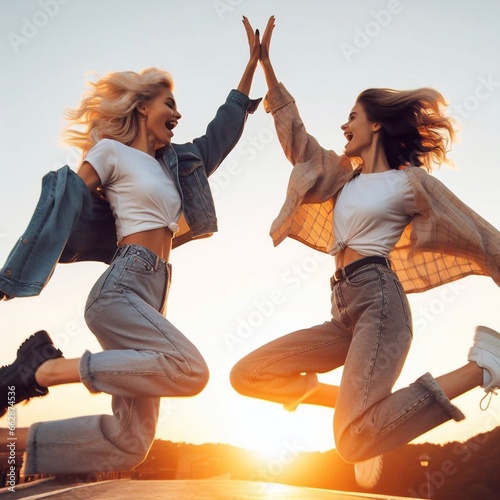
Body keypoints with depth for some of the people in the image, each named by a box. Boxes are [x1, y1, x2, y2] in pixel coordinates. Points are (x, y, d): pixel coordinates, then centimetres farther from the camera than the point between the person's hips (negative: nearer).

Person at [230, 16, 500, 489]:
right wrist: (265, 65, 23)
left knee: (355, 441, -27)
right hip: (346, 312, 7)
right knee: (247, 375, -1)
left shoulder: (411, 181, 4)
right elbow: (295, 140, 25)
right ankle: (354, 402, 7)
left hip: (379, 299, -7)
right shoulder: (345, 175, 23)